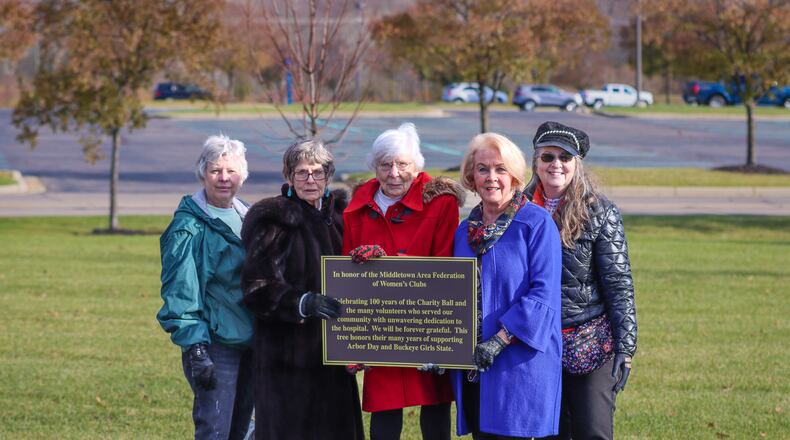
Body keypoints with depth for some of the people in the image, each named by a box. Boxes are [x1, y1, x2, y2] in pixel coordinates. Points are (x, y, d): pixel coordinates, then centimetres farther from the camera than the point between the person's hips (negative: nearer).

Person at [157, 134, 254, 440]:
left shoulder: (247, 217, 13)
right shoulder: (189, 226, -9)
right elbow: (180, 291, -14)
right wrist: (195, 349, -20)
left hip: (250, 342, 7)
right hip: (216, 343, -7)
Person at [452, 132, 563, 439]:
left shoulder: (536, 223, -5)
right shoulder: (466, 231, 14)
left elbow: (542, 293, -13)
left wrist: (499, 341, -20)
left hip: (519, 365, -6)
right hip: (473, 372, 6)